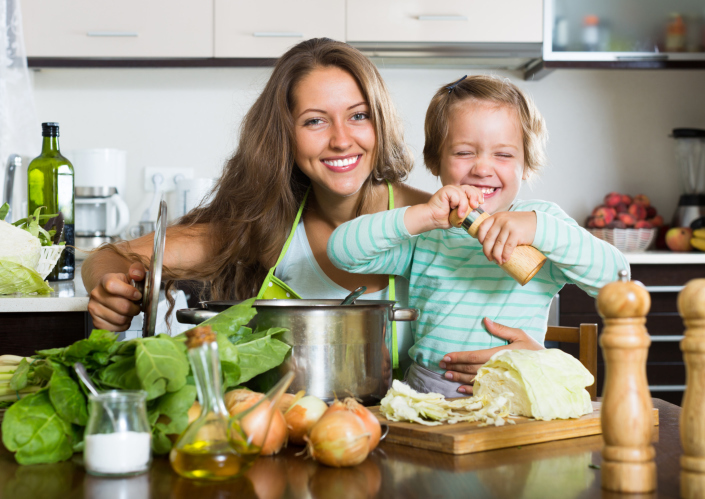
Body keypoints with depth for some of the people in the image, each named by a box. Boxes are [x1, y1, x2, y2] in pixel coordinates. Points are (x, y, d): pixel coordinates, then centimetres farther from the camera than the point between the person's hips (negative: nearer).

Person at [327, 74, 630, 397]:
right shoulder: (422, 235, 10)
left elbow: (615, 275, -7)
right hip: (425, 396, 1)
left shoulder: (543, 221, 7)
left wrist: (535, 227, -20)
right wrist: (422, 216, -12)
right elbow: (341, 251, -1)